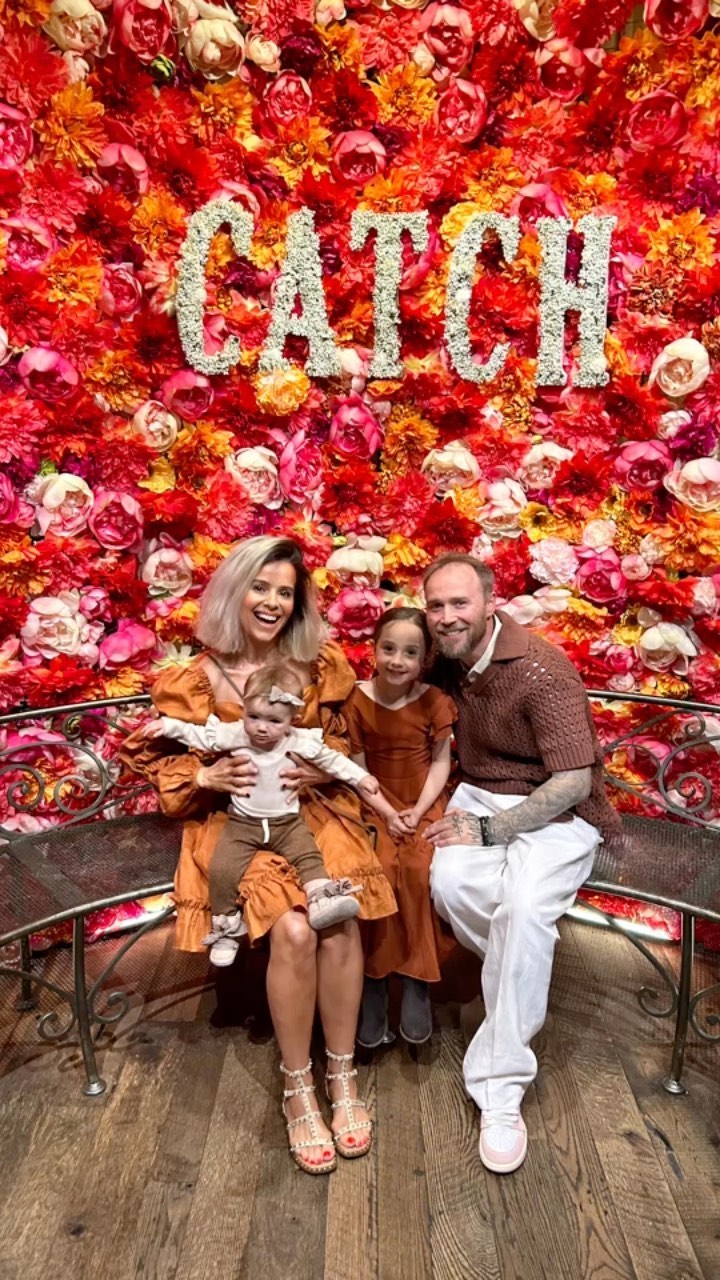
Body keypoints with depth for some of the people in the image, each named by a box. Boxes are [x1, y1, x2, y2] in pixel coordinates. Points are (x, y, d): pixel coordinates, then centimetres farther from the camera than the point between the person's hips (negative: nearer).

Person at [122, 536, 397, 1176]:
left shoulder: (323, 665, 4)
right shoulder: (195, 680, -2)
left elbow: (348, 743, 14)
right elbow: (149, 755, 5)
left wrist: (325, 768, -8)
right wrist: (208, 776, -13)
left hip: (317, 810, 2)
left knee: (341, 921, -25)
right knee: (293, 930, -26)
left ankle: (343, 1077, -1)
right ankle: (298, 1090, -2)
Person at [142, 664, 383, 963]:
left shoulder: (299, 741, -10)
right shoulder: (235, 734, -9)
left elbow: (330, 758, 1)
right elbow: (201, 736, 2)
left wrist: (360, 777, 0)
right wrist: (169, 725, -5)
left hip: (287, 821, 1)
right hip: (242, 822, 0)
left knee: (309, 856, -20)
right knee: (222, 869, -13)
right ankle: (226, 928, 3)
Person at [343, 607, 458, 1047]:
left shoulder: (434, 701, -5)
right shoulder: (358, 701, -5)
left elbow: (441, 762, -2)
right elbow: (357, 768, -4)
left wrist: (418, 810, -13)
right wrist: (387, 813, -13)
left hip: (425, 804, 0)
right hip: (377, 806, 0)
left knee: (418, 870, -25)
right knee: (379, 870, -25)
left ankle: (417, 980, -7)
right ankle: (374, 981, -8)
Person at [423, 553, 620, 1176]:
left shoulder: (543, 670, -19)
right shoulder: (445, 662, 1)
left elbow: (574, 781, -19)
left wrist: (489, 830, -21)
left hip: (556, 810, -5)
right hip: (482, 796, 5)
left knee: (525, 907, -31)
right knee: (450, 880, -27)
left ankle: (500, 1088, -15)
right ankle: (528, 987, 0)